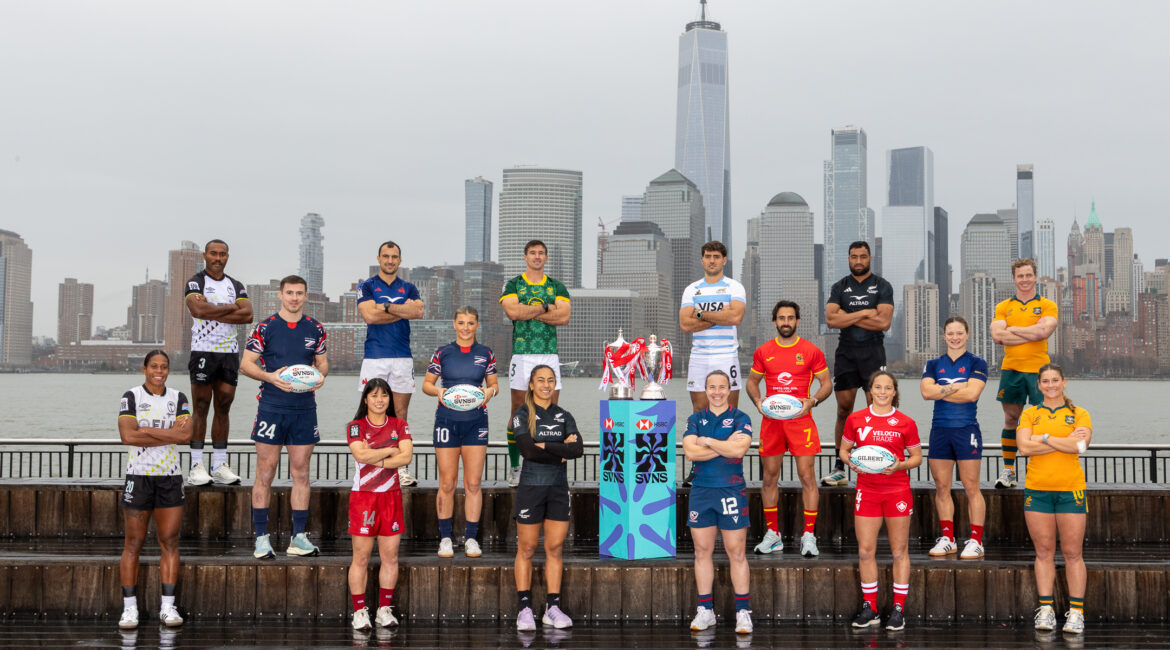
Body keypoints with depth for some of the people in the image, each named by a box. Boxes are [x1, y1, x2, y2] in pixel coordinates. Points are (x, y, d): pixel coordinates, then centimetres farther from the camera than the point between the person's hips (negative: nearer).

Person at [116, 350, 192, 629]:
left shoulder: (178, 399, 7)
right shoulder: (131, 397, 0)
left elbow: (186, 434, -9)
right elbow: (127, 435, -15)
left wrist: (146, 430, -12)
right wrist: (170, 434, -12)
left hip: (170, 478, 2)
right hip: (139, 477, -2)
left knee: (169, 541, 1)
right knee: (134, 542, -1)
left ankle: (167, 607, 5)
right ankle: (129, 608, 4)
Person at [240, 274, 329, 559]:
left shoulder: (315, 329, 9)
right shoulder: (265, 328, 0)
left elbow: (322, 361, 18)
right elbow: (246, 364, 1)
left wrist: (320, 376, -4)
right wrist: (270, 377, -16)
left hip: (305, 408, 3)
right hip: (271, 406, -3)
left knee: (301, 471, 5)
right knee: (266, 471, -1)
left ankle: (299, 537, 11)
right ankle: (261, 538, 6)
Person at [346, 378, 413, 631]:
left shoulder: (399, 426, 9)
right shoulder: (355, 427, 1)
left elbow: (407, 456, -6)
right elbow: (361, 455, -16)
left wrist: (377, 459, -13)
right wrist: (390, 451, -7)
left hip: (391, 497, 3)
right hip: (363, 497, -3)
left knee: (390, 556, 4)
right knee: (361, 557, -2)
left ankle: (384, 610, 13)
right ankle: (359, 612, 5)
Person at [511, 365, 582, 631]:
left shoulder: (564, 416, 10)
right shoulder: (521, 416, 0)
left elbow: (578, 449, -6)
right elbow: (528, 451, -15)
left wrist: (545, 446, -13)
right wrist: (562, 453, -9)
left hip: (559, 489, 3)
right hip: (531, 488, -3)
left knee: (555, 549, 4)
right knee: (526, 549, 1)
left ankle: (553, 608, 10)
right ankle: (525, 609, 6)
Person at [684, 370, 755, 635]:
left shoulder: (740, 419, 2)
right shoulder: (695, 419, 10)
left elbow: (740, 448, -16)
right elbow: (690, 452, -6)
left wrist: (707, 441, -9)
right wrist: (725, 445, -11)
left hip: (731, 491, -3)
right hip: (701, 491, 3)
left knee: (736, 552, -2)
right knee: (702, 551, 6)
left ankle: (743, 611, 3)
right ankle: (705, 611, 14)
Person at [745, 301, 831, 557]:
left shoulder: (812, 351, 1)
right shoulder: (763, 352, 7)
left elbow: (826, 384, 5)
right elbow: (752, 381, 17)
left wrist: (812, 401, -13)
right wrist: (758, 401, -2)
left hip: (801, 420, -2)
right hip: (771, 421, 3)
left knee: (807, 476, -6)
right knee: (769, 477, 6)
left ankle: (809, 536, -1)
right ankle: (772, 534, 15)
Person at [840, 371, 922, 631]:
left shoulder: (905, 423, 0)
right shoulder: (855, 419, 4)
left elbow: (917, 457, 6)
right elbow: (844, 449, 14)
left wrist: (899, 465, -13)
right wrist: (851, 462, -7)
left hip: (897, 490, -2)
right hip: (866, 490, 2)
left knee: (899, 551, 2)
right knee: (865, 551, 2)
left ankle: (898, 609, 9)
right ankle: (870, 609, 13)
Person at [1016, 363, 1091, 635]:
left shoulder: (1079, 414, 6)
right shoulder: (1029, 414, 9)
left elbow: (1080, 444, -12)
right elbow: (1024, 446, -7)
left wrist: (1045, 438, -8)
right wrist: (1065, 442, -9)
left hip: (1071, 490, -1)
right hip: (1037, 490, 1)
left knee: (1073, 553, -1)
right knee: (1044, 552, 5)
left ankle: (1076, 612, 4)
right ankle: (1045, 610, 10)